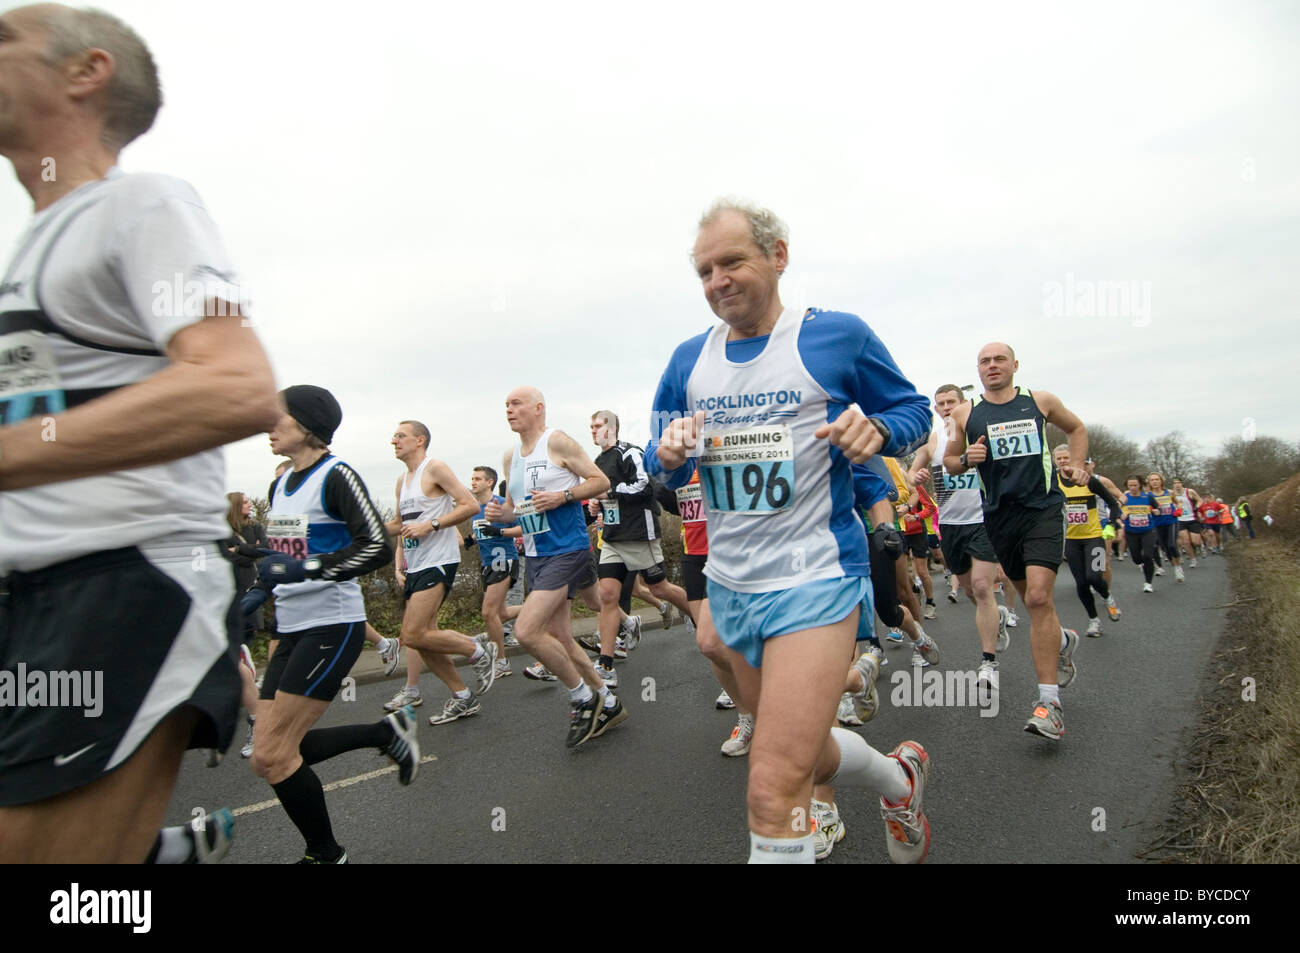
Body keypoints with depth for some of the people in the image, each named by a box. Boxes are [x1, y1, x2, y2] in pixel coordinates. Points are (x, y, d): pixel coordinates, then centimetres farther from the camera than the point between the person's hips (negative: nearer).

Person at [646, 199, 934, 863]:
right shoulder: (689, 360, 7)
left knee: (775, 791, -13)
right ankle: (901, 778, 53)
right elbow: (660, 470, 12)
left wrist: (875, 429, -19)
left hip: (814, 578, -6)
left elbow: (913, 411, 4)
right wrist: (669, 455, -12)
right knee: (805, 752, 24)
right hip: (730, 583, 6)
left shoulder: (837, 336, -6)